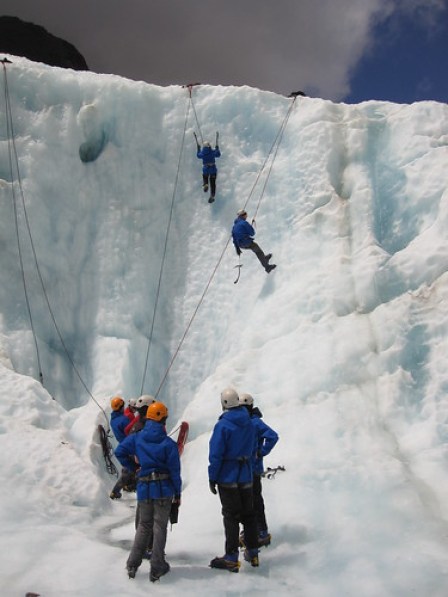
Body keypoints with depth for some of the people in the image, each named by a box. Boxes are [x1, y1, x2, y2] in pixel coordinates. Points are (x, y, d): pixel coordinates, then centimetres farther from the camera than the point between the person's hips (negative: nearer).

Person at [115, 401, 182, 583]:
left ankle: (132, 565, 13)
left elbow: (119, 452, -5)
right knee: (159, 527, 5)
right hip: (164, 488, -3)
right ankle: (156, 569, 9)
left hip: (144, 488, 3)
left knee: (143, 526, 16)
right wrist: (178, 493, 1)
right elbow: (175, 470, -8)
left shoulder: (136, 438, 0)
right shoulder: (169, 443, -8)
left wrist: (133, 467, 8)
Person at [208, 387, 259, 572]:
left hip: (227, 477, -5)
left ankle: (231, 558, 4)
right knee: (248, 514, 15)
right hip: (246, 477, 5)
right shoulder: (249, 424, 2)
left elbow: (216, 454, -16)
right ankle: (252, 553, 23)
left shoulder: (222, 425, -16)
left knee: (231, 516, 1)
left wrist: (212, 478, -9)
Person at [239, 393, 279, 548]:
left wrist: (261, 452, -19)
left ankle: (262, 533, 5)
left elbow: (273, 436, -24)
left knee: (255, 501, -3)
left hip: (253, 469, -8)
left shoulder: (255, 422, -14)